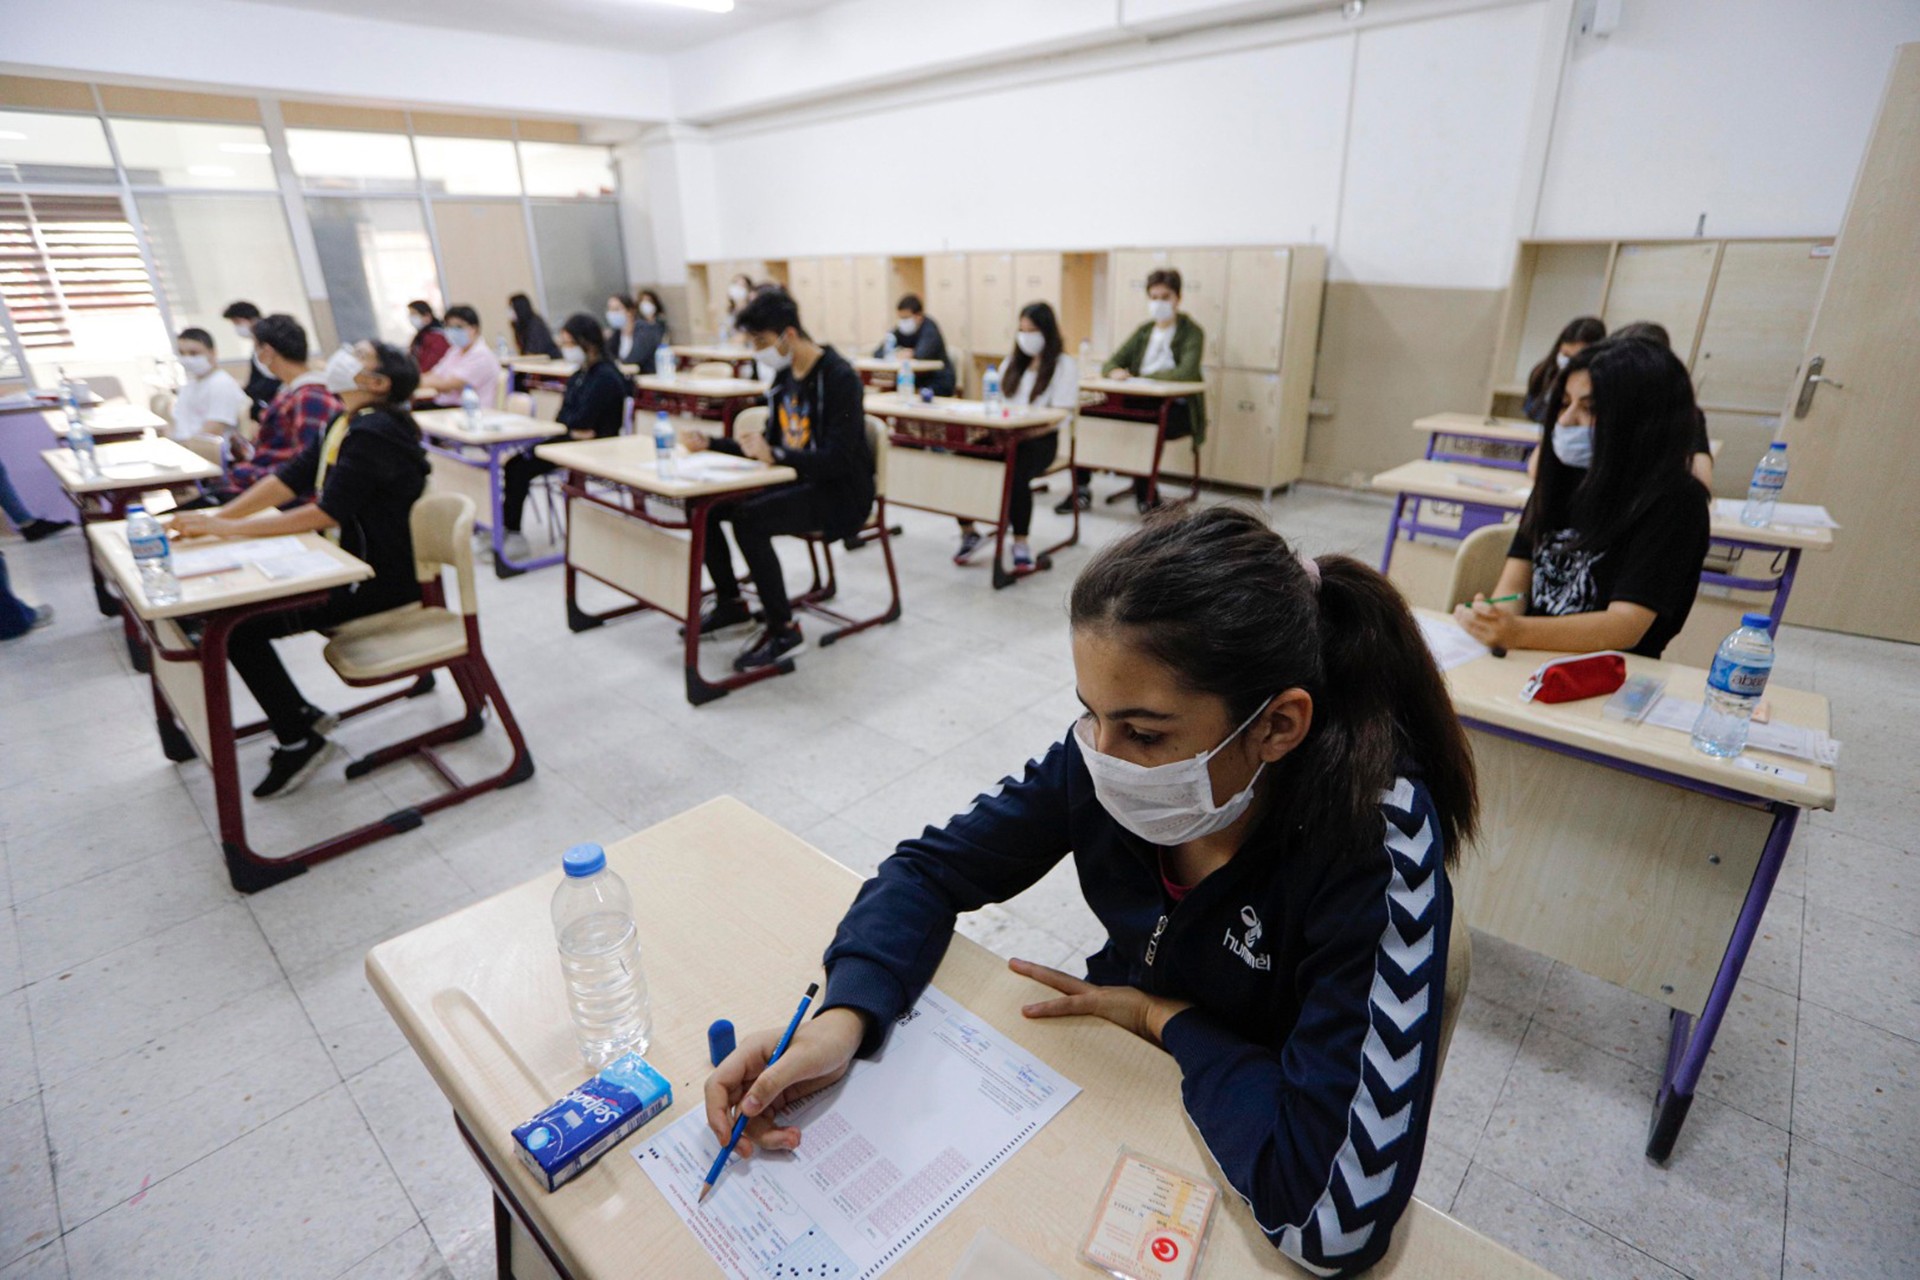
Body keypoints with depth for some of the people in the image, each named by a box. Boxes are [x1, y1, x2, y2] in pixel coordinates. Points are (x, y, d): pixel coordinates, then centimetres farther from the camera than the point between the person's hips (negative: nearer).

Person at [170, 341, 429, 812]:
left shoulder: (373, 433, -20)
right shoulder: (344, 424, 9)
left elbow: (326, 513, -24)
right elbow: (287, 480, 7)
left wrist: (229, 528, -19)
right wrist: (216, 518, -4)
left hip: (379, 580, -9)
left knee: (238, 627, -10)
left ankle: (300, 741, 5)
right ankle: (300, 713, 19)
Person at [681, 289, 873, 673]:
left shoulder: (840, 378, -16)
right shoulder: (784, 376, 10)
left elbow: (838, 460, -24)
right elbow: (772, 447, 16)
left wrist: (775, 455, -31)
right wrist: (709, 444, 8)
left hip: (842, 495, -9)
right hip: (797, 482, 9)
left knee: (748, 519, -31)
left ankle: (784, 632, -19)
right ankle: (731, 604, 15)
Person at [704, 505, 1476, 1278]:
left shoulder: (1377, 846, -32)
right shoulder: (1104, 763, -20)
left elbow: (1334, 1215, -35)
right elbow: (930, 868, -11)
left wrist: (1166, 1019, -21)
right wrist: (844, 1017, -27)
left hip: (1237, 1174, -3)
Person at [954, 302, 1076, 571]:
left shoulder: (1064, 365, 4)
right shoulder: (1014, 362, 24)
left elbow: (1060, 414, -7)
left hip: (1040, 439, -5)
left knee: (1015, 474, -37)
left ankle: (1020, 543, -17)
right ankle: (968, 532, -7)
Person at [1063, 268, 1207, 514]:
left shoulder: (1192, 333, -1)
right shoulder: (1144, 331, 16)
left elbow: (1186, 373, -18)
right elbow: (1110, 364, 13)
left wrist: (1143, 376, -13)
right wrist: (1114, 372, -12)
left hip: (1178, 408, -5)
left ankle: (1146, 498, -20)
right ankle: (1081, 490, -9)